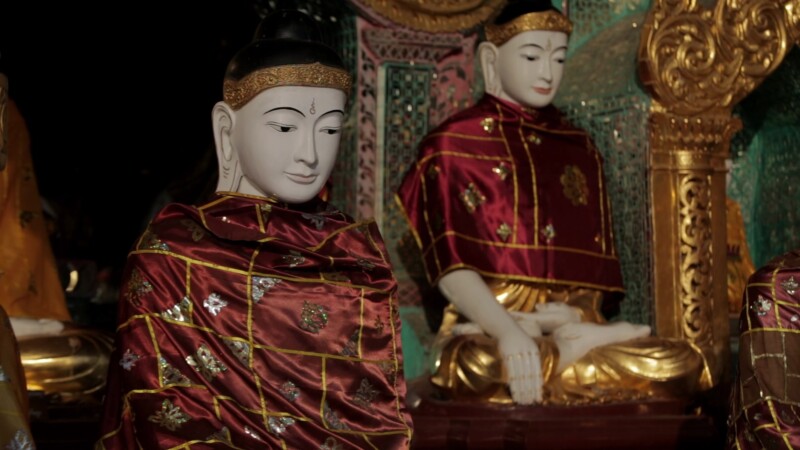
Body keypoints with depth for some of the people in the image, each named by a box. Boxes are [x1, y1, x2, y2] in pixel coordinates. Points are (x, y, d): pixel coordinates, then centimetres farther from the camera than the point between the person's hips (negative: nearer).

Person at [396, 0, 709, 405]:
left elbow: (597, 266, 11)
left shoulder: (579, 150, 18)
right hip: (486, 329, -3)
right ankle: (577, 344, -20)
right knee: (479, 366, -40)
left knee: (681, 363, -23)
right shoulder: (452, 144, 4)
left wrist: (574, 315, -13)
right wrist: (508, 331, -27)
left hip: (570, 320, 4)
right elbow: (448, 260, -10)